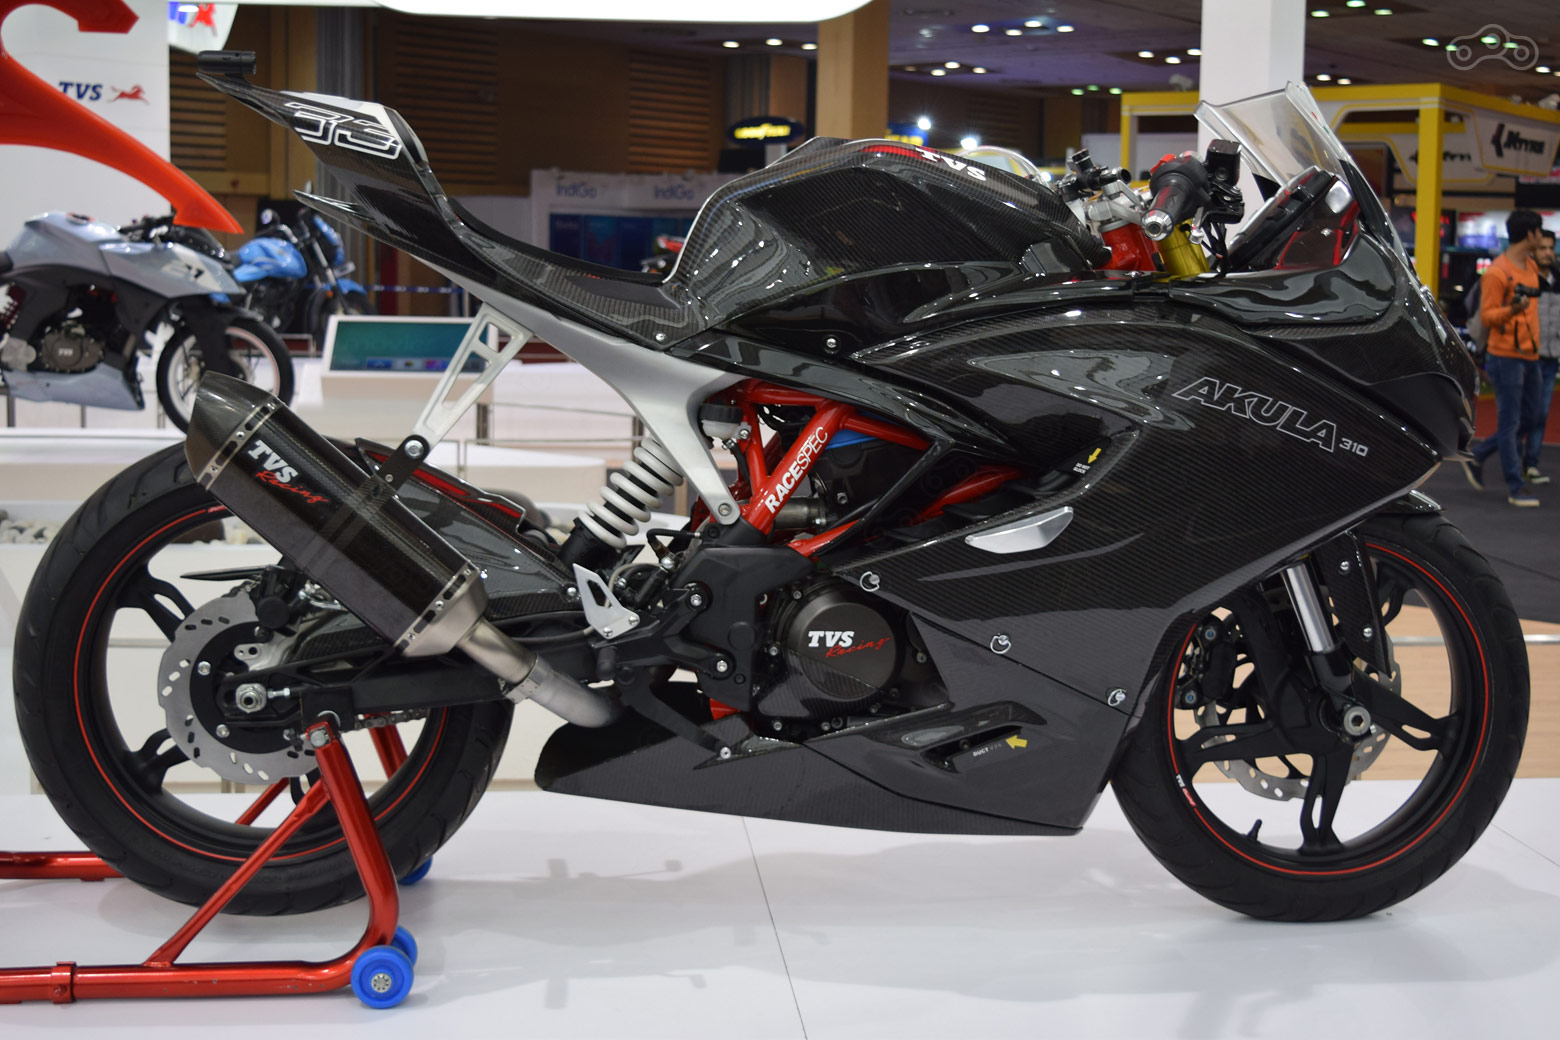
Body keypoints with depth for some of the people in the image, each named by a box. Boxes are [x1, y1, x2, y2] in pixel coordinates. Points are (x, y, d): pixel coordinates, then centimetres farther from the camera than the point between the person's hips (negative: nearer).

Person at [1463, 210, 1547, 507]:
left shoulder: (1531, 266, 13)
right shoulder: (1496, 273, -13)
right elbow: (1486, 317, -13)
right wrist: (1512, 310, -31)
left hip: (1529, 355, 9)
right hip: (1506, 356, -9)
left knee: (1527, 418, 13)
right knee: (1510, 423, -3)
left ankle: (1476, 458, 27)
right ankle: (1516, 487, 1)